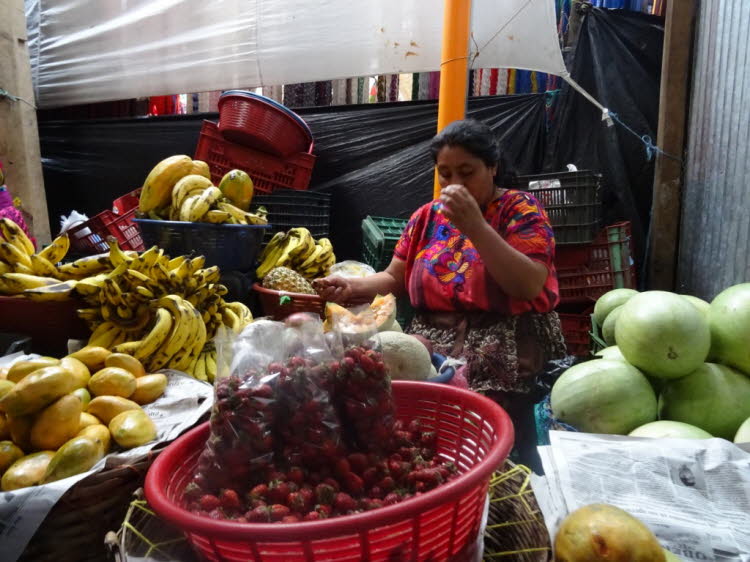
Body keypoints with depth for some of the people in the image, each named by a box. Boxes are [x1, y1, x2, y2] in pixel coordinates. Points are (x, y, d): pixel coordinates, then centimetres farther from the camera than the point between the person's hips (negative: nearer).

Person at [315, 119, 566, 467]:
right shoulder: (426, 217, 12)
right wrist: (351, 287, -7)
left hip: (506, 349, -4)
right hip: (430, 347, 4)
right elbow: (395, 279, 13)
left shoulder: (520, 210, -2)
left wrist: (475, 225, -22)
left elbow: (530, 286, -15)